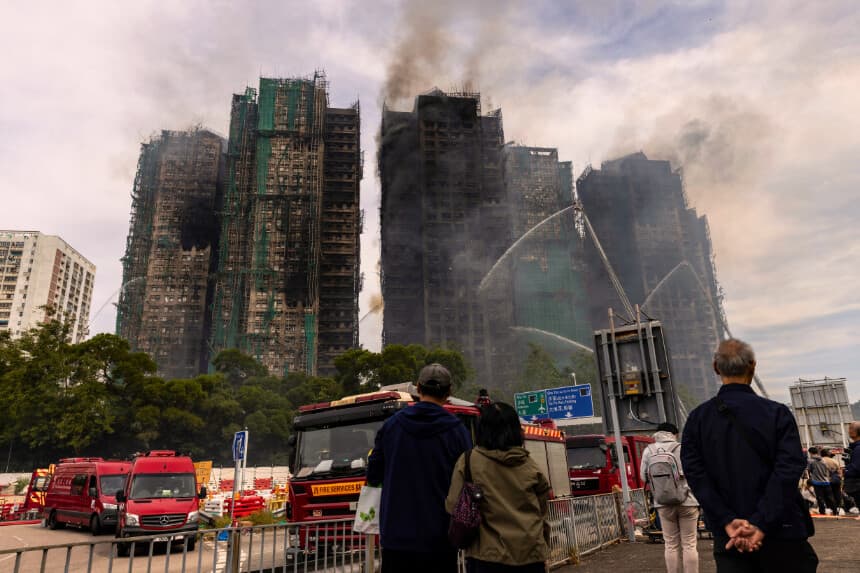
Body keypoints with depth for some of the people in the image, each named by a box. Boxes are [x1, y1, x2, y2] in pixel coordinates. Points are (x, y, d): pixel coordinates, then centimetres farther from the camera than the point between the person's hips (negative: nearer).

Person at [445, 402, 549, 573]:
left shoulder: (469, 461, -9)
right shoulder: (529, 465, 1)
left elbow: (453, 506, -7)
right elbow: (542, 510, 11)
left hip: (490, 554, -3)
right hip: (531, 553, 3)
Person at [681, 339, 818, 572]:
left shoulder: (697, 419, 0)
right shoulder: (777, 413, -6)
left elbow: (695, 474, -8)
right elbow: (788, 471, -16)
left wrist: (728, 521, -11)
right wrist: (760, 524, -18)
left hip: (728, 537, 2)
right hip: (781, 535, -1)